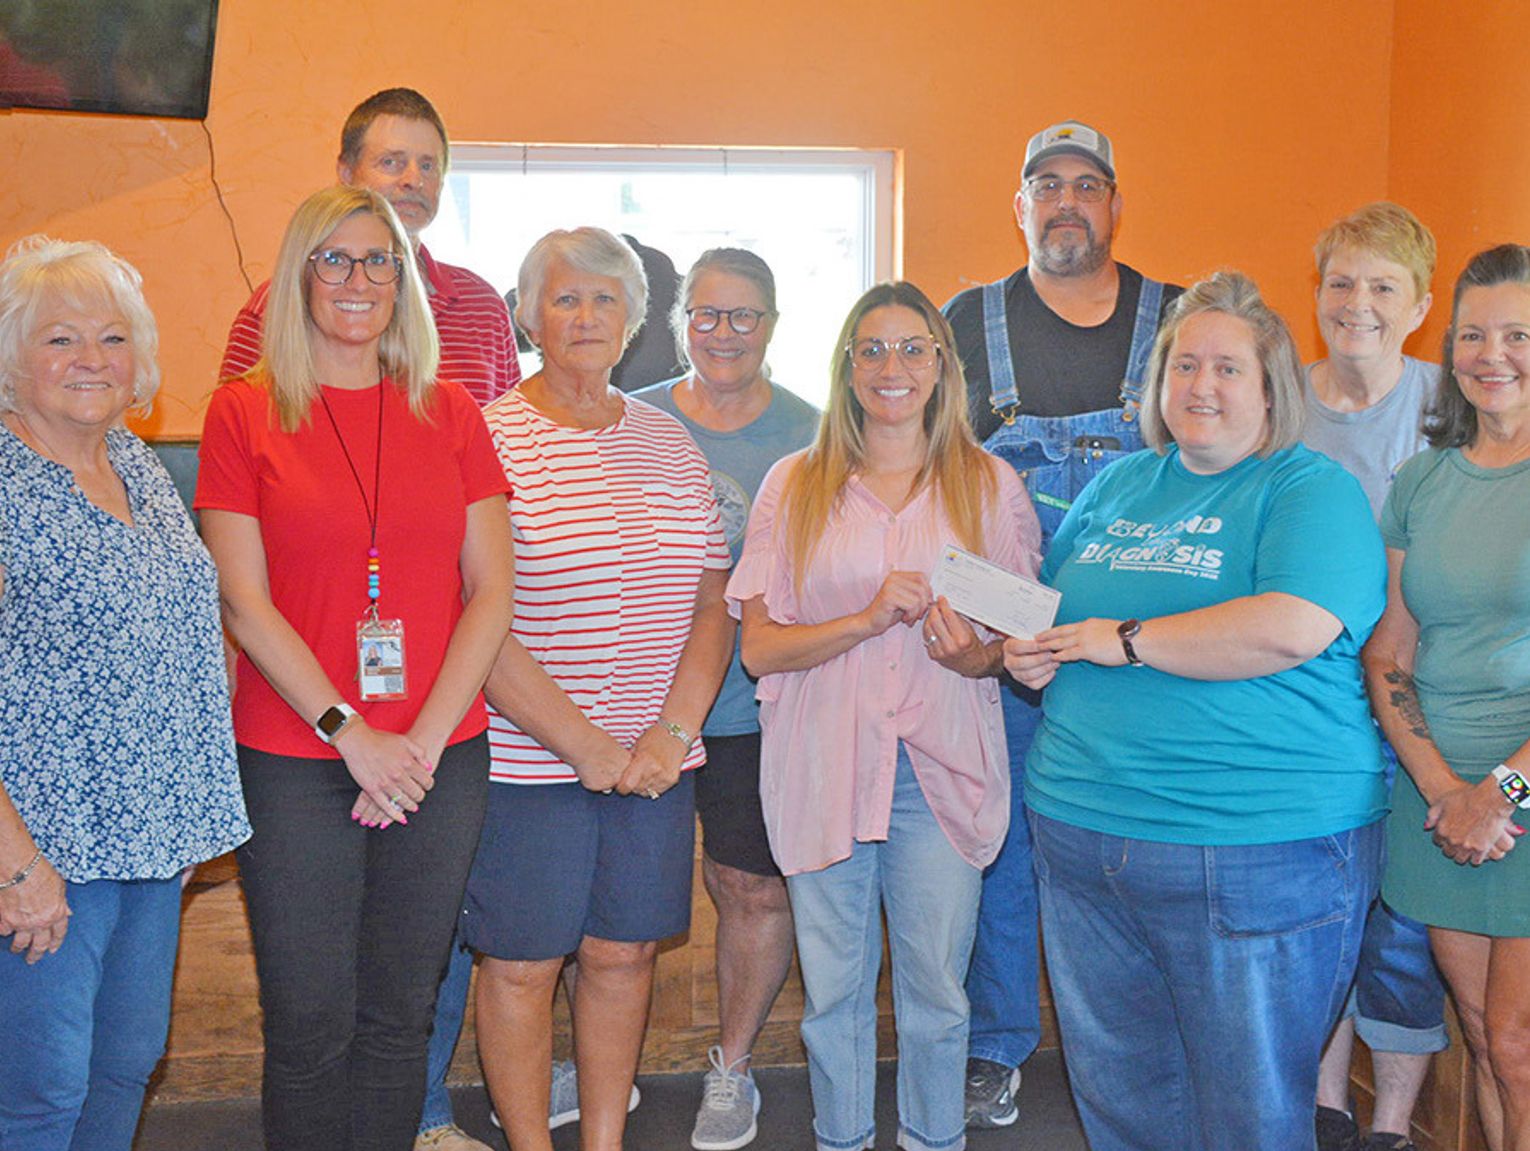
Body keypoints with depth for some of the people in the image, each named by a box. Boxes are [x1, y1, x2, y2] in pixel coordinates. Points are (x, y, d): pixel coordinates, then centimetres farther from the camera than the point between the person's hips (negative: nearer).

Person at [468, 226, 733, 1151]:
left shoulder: (670, 441, 9)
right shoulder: (488, 441, -7)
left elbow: (715, 603, 8)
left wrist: (672, 731, -5)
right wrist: (586, 745, -14)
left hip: (656, 759, 4)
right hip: (527, 760, -4)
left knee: (624, 955, 13)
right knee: (523, 965, 7)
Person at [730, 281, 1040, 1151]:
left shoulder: (990, 486, 6)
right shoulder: (794, 486, 4)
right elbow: (760, 647, -2)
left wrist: (974, 654, -15)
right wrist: (869, 619, -17)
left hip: (944, 768, 0)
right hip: (823, 765, 0)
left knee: (937, 986, 8)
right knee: (835, 986, 10)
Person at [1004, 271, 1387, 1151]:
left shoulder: (1312, 488, -4)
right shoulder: (1119, 484, 16)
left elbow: (1293, 628, -22)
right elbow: (1051, 610, 25)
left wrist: (1127, 640, -15)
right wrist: (1031, 655, 1)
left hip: (1258, 849, -6)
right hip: (1082, 829, 6)